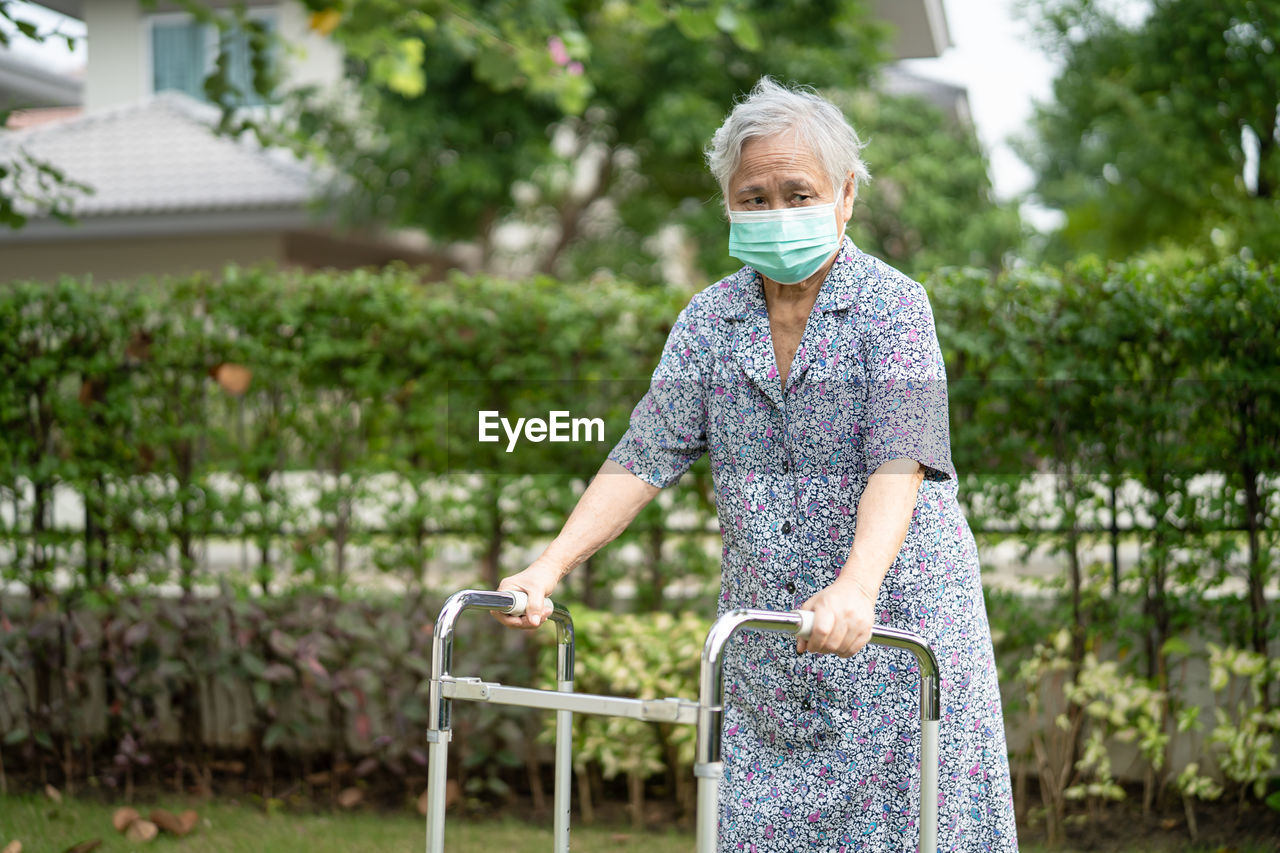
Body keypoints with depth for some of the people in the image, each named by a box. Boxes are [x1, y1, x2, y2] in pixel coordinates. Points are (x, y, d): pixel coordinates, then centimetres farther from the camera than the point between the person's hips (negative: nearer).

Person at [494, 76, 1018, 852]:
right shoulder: (711, 319, 5)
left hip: (894, 621, -4)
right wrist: (550, 567, -11)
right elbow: (644, 457, 2)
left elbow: (899, 460, -20)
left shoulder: (894, 306, -7)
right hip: (766, 632, 4)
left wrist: (855, 587, -37)